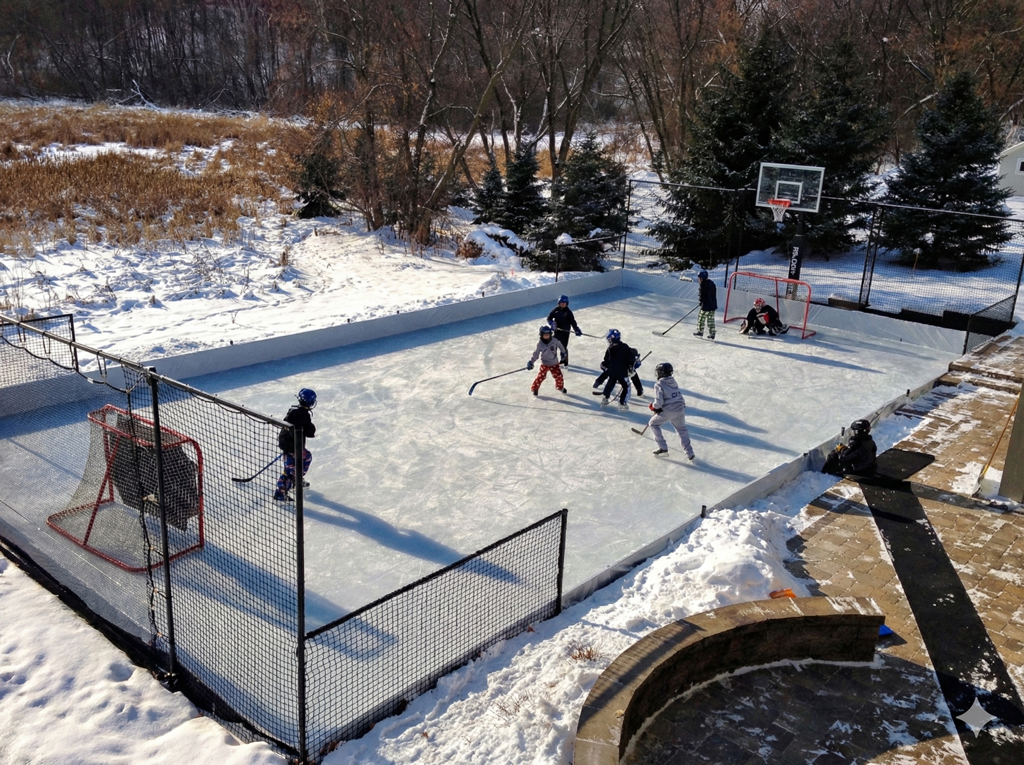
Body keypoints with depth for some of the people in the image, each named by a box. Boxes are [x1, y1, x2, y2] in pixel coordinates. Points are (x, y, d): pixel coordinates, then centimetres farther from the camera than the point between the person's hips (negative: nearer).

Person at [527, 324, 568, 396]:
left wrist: (563, 352, 16)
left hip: (554, 363, 2)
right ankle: (535, 388, 11)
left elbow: (560, 346, 6)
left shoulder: (554, 340, -14)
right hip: (544, 364, -2)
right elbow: (536, 354, -6)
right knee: (541, 376, -8)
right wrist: (531, 362, -12)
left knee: (558, 375, 4)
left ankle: (560, 387, 32)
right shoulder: (540, 344, -16)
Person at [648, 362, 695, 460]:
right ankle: (690, 454, 20)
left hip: (668, 411, -6)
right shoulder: (673, 381, 9)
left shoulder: (659, 385, -12)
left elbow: (659, 402, -18)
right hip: (680, 409, 6)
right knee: (682, 429, 22)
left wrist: (654, 407, 4)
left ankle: (663, 447, 13)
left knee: (653, 424, 16)